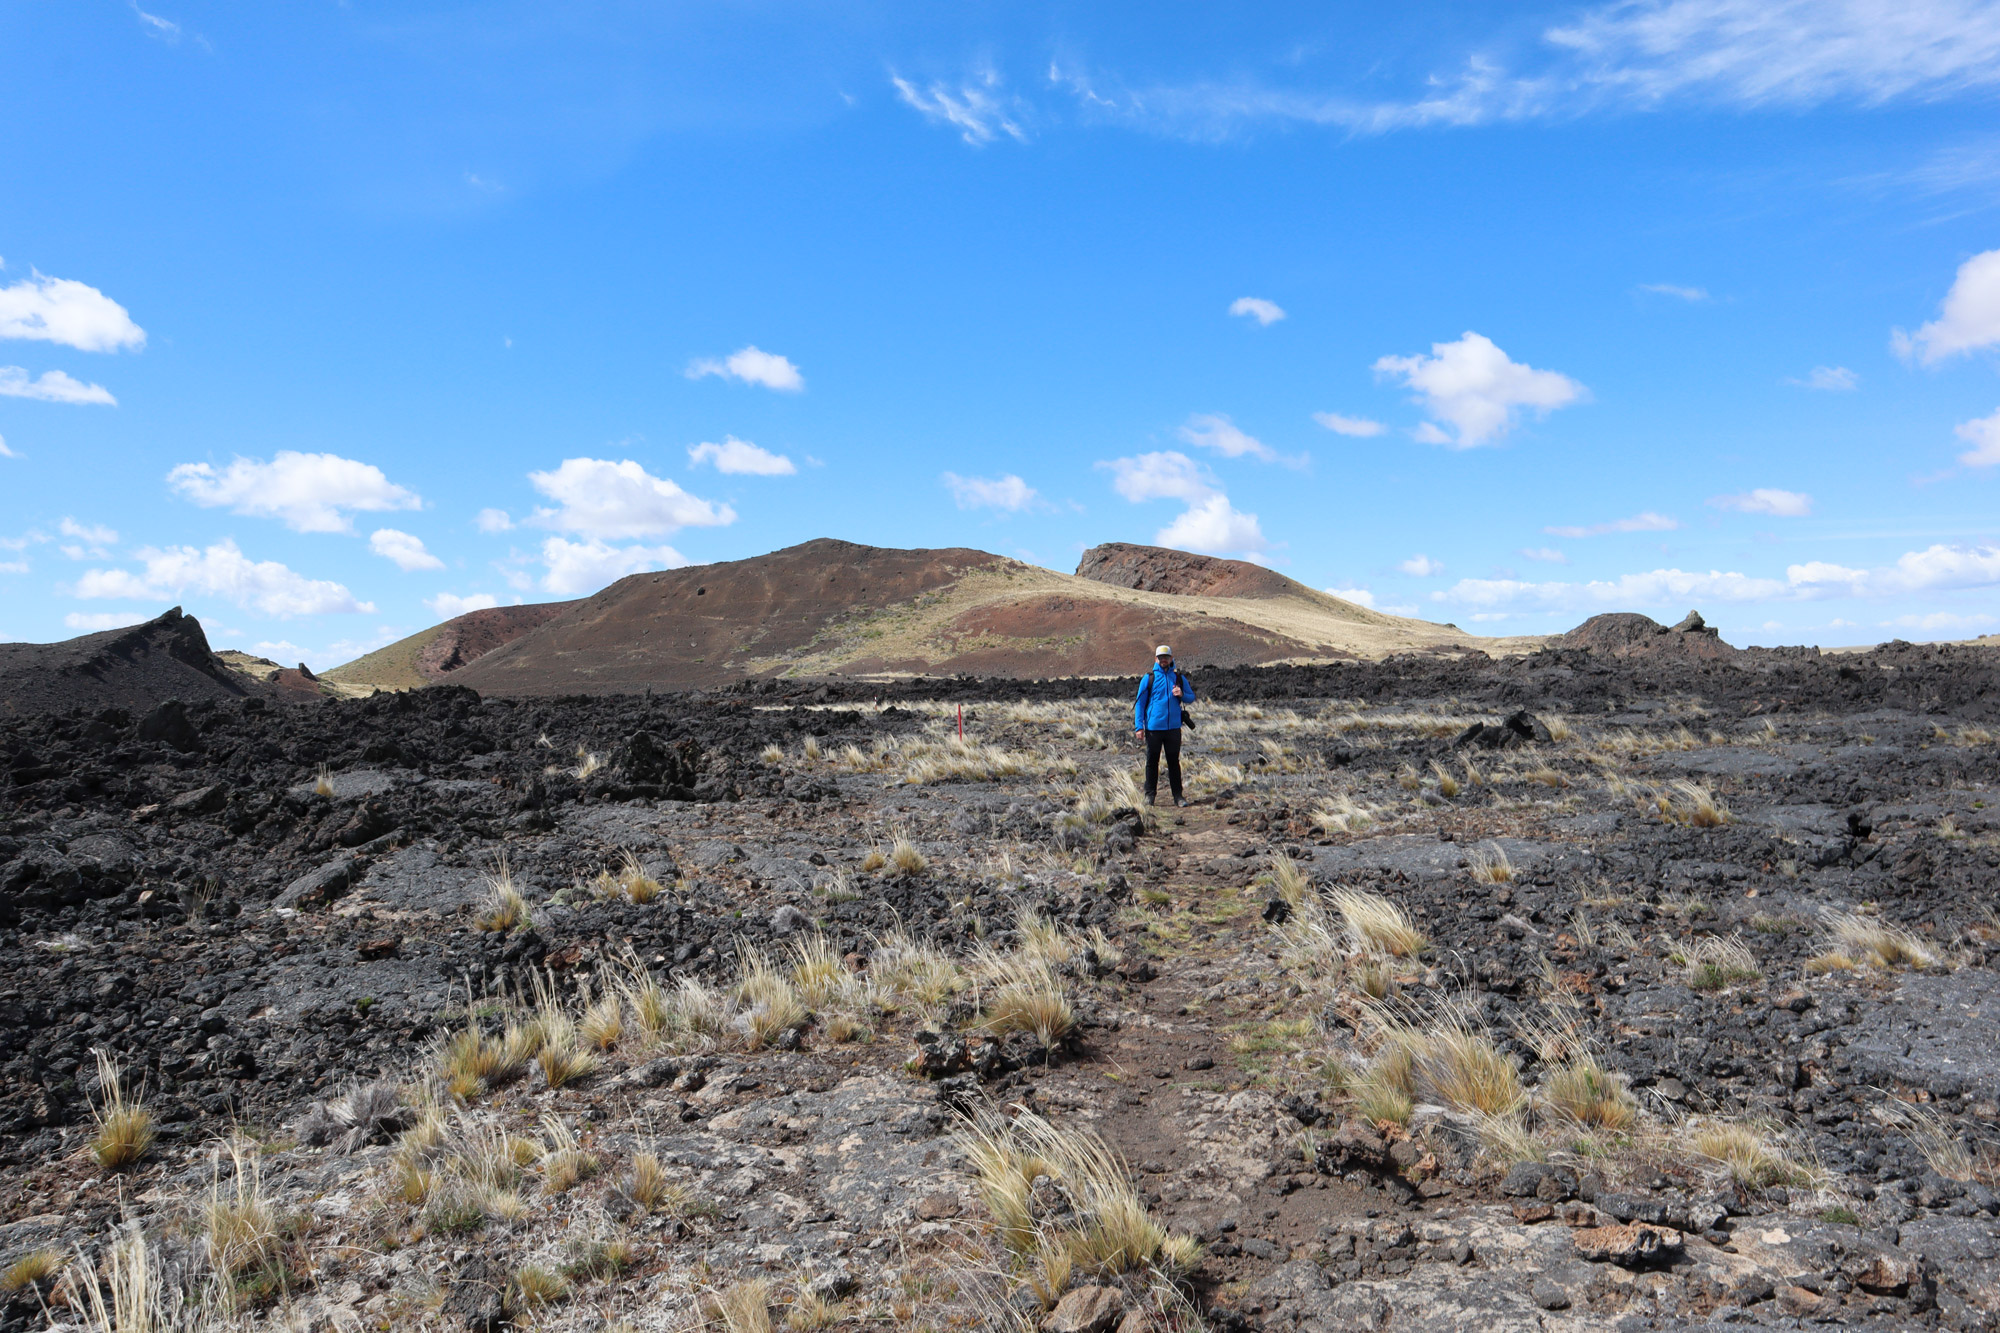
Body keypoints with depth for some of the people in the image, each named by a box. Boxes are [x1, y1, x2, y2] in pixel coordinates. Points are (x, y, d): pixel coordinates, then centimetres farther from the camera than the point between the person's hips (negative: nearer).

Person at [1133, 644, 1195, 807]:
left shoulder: (1179, 678, 9)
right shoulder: (1148, 678, 2)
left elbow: (1191, 698, 14)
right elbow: (1139, 703, 3)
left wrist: (1182, 695, -9)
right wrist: (1139, 726, -5)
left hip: (1173, 727, 2)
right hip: (1153, 728, -2)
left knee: (1174, 761, 6)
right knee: (1152, 762, 5)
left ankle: (1177, 796, 12)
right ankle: (1150, 795, 14)